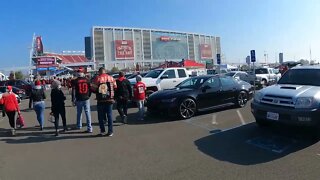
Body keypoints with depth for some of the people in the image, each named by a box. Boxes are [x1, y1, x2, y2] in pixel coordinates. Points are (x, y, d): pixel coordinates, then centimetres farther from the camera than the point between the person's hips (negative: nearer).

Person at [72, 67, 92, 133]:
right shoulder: (87, 80, 0)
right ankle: (89, 128, -4)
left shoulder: (75, 81, -6)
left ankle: (79, 126, 30)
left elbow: (73, 91, -7)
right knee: (88, 113, 0)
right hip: (86, 99, 0)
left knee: (79, 113, 16)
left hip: (79, 99, 0)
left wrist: (73, 100, -1)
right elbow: (90, 89, 5)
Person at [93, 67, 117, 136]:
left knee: (101, 116, 10)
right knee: (109, 115, 8)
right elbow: (115, 87, 7)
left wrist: (98, 92, 13)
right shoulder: (111, 78, 3)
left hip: (100, 100, -2)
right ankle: (110, 131, 8)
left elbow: (94, 89, -7)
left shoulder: (97, 78, -6)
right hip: (109, 99, 2)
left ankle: (102, 131, 13)